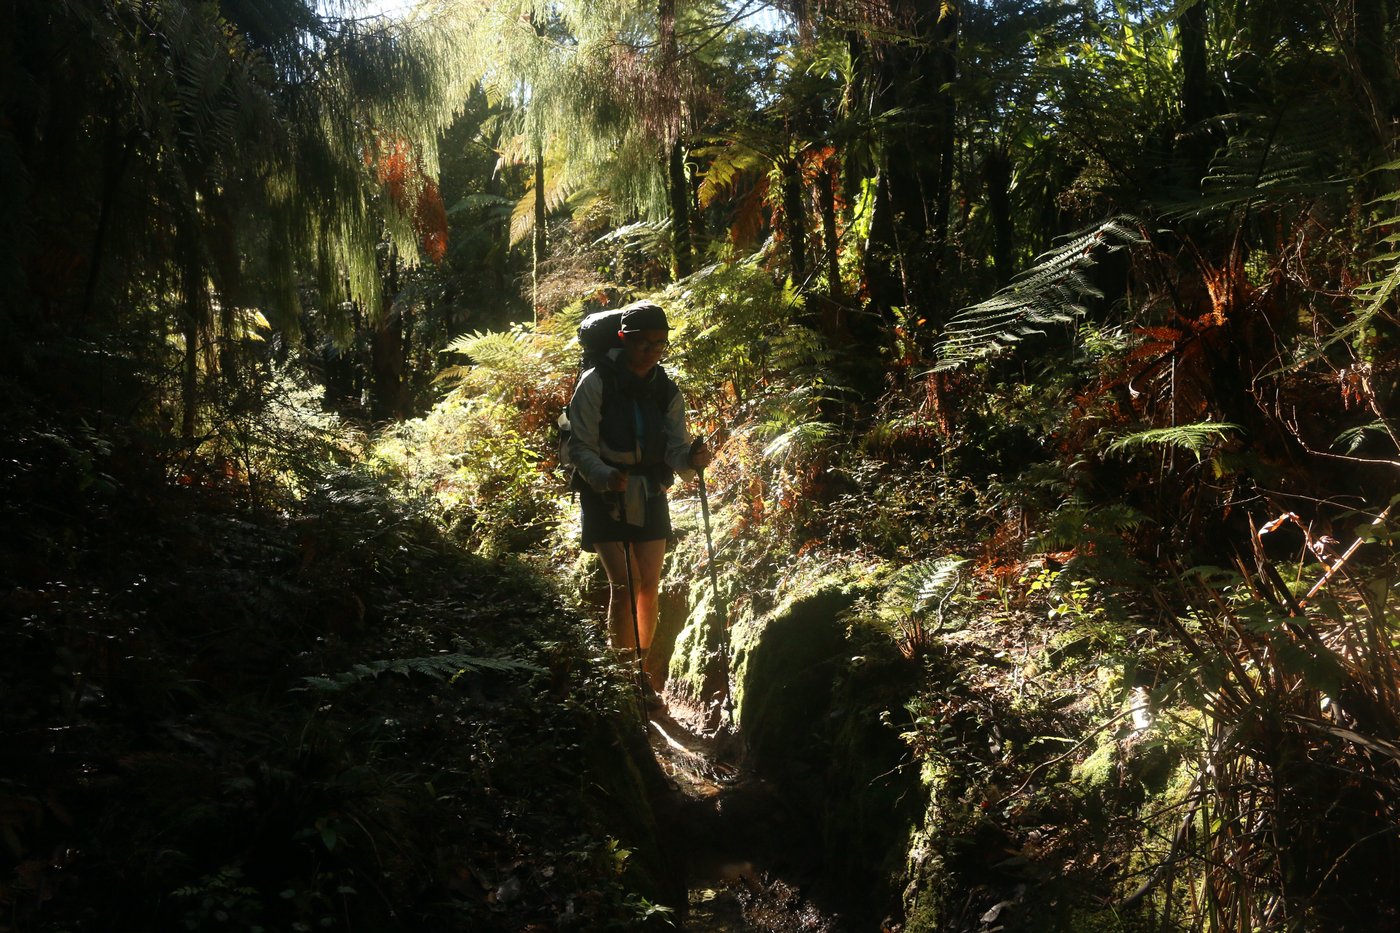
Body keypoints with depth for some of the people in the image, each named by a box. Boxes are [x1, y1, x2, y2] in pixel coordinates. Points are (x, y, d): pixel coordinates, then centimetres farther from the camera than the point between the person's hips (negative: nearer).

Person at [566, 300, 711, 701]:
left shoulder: (666, 390, 2)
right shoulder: (596, 383, -12)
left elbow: (675, 447, -6)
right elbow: (580, 446, -13)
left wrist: (692, 457, -29)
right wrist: (605, 477, -31)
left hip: (650, 496, 5)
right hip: (606, 498, -4)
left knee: (650, 584, 9)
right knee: (623, 584, -11)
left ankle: (644, 663, 28)